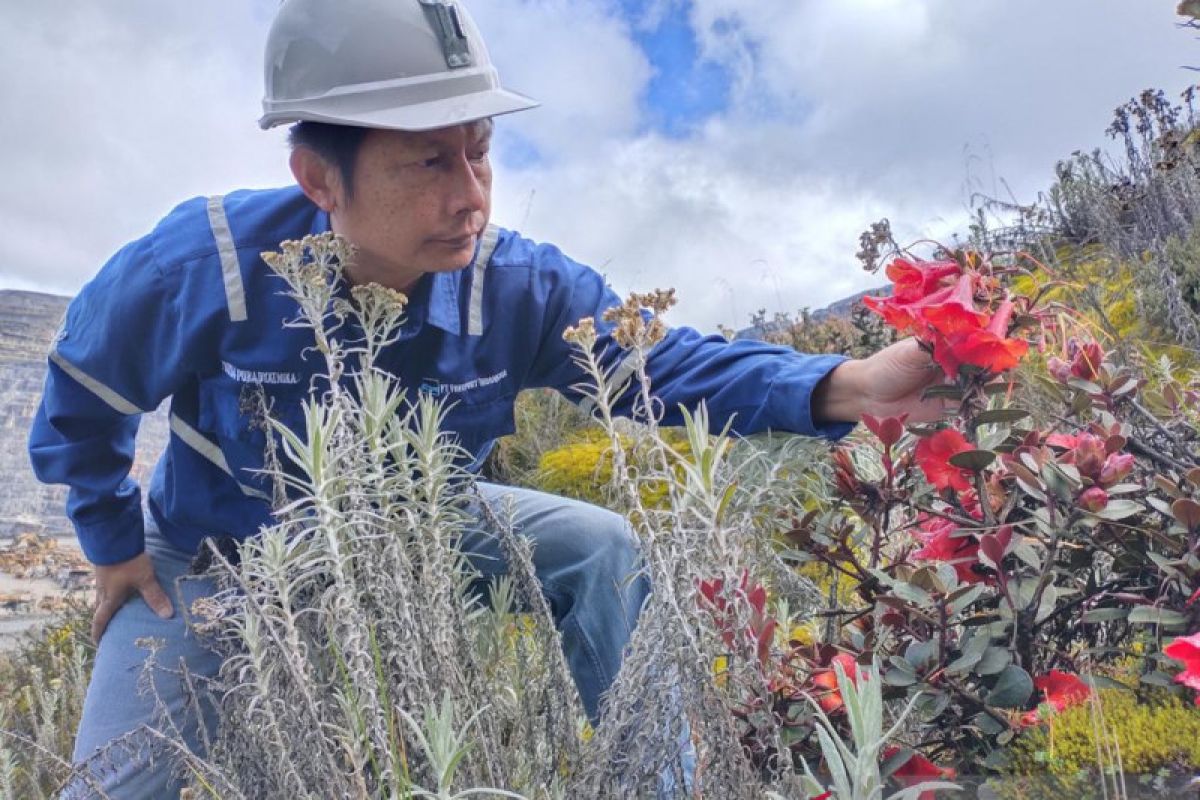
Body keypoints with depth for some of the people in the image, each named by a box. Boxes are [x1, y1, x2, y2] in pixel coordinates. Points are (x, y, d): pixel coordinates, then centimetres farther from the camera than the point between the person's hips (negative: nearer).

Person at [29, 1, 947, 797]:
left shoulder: (522, 288, -26)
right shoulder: (204, 265, -31)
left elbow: (666, 362, -28)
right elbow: (83, 392, -11)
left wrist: (845, 386, -46)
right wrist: (114, 545, -4)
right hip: (220, 558, -1)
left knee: (602, 548, -13)